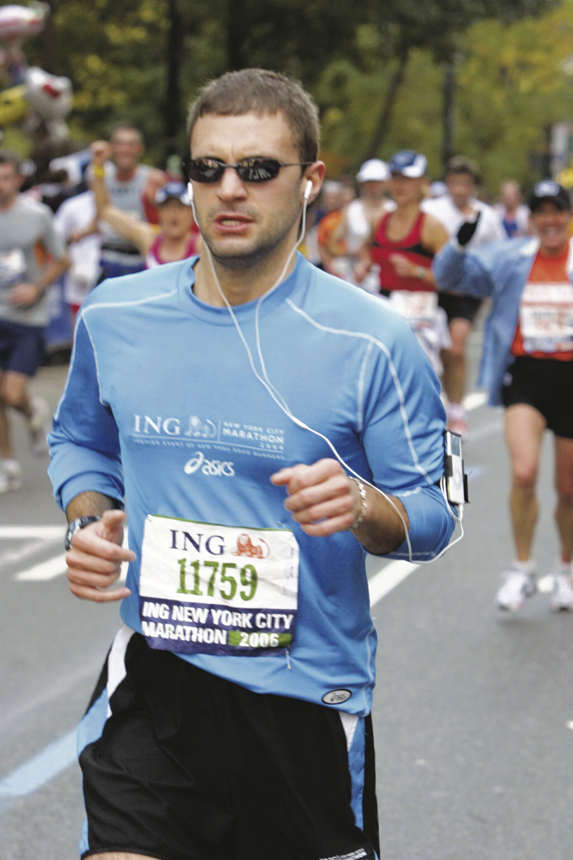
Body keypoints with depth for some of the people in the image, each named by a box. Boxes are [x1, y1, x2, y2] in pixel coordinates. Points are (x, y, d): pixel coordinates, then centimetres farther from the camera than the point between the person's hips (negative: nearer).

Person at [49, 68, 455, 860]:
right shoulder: (113, 318, 1)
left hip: (309, 694, -1)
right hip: (155, 680, 1)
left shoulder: (372, 342, -9)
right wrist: (87, 520, 0)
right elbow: (81, 439, 20)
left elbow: (434, 513, -4)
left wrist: (364, 506, -25)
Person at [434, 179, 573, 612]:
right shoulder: (510, 259, 5)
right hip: (525, 374, 0)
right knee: (523, 472, -19)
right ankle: (522, 570, -2)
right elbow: (450, 275, 6)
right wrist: (460, 245, -14)